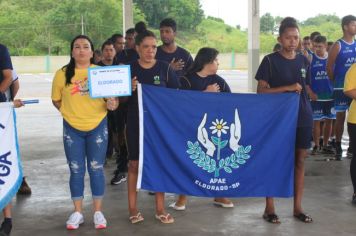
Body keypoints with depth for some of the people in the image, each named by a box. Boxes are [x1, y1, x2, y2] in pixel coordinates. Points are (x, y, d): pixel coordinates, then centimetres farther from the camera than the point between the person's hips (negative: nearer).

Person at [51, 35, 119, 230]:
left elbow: (111, 97, 2)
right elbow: (56, 100, 7)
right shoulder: (62, 74, -3)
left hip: (97, 127, 0)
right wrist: (70, 112, -5)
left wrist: (111, 104, -19)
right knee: (76, 171, 7)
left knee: (96, 169, 5)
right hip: (72, 128, 0)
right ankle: (77, 212, 19)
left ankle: (98, 212, 17)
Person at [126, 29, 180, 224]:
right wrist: (129, 89, -16)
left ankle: (160, 209, 15)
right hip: (135, 123, 0)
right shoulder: (129, 68, -1)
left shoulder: (164, 68, -1)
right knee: (134, 164, 5)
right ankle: (132, 208, 16)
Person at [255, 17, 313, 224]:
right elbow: (261, 91, -9)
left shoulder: (304, 61, 8)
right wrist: (288, 88, -17)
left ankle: (297, 207, 18)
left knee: (300, 161, 7)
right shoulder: (270, 61, -6)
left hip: (303, 118, 4)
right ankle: (269, 208, 11)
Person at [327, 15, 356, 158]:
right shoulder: (338, 46, -7)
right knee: (341, 117, 1)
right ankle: (338, 147, 10)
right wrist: (336, 82, 1)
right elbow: (329, 68, -6)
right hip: (342, 88, -4)